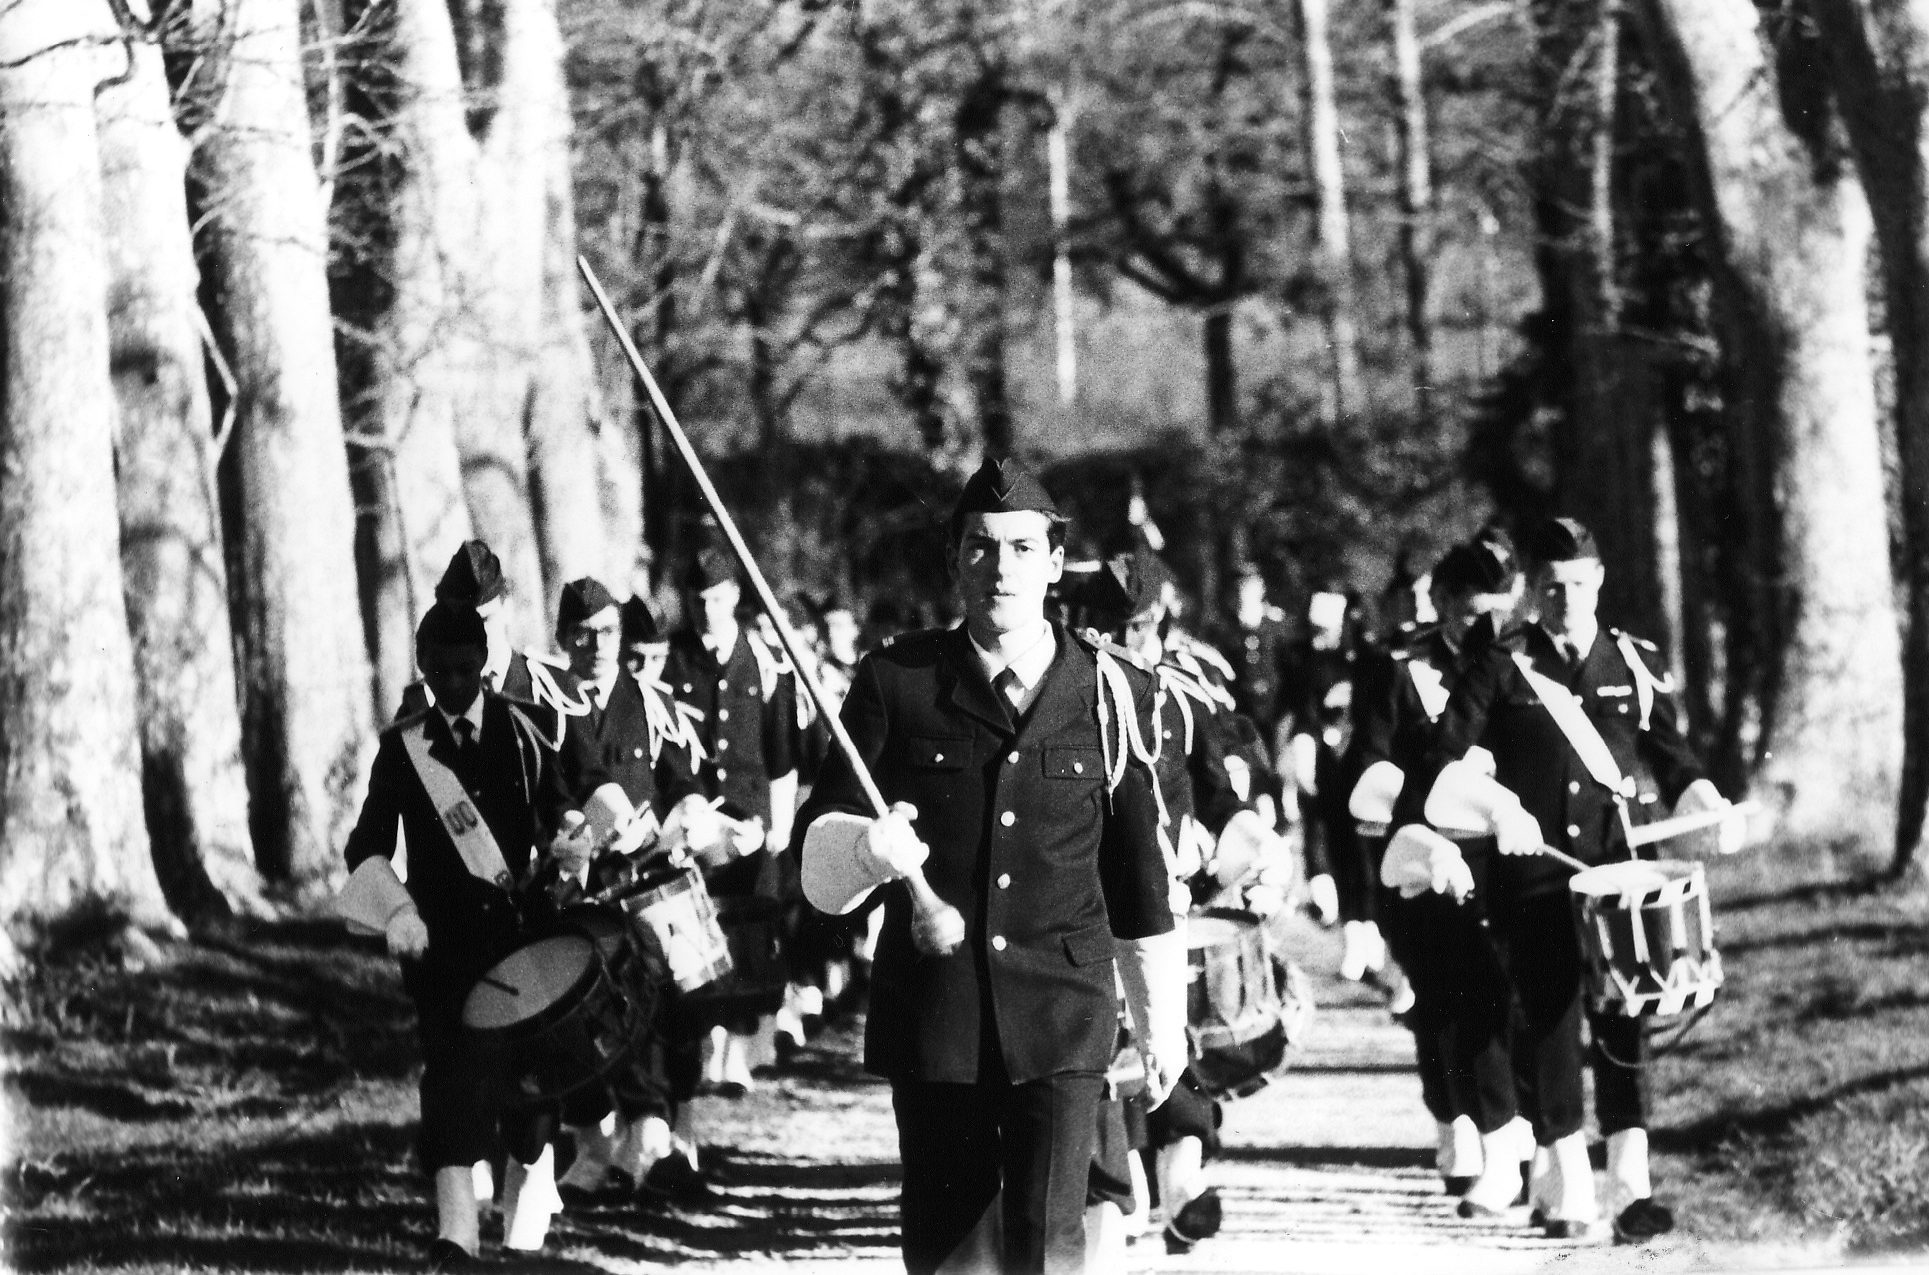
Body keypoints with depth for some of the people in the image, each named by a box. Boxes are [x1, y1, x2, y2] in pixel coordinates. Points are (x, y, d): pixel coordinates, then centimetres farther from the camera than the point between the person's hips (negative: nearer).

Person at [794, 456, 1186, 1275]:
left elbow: (1140, 877, 16)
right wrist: (867, 846, -21)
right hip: (934, 1014, 1)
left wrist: (1162, 1020, 20)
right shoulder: (897, 683, 5)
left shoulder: (1110, 696, 7)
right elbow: (817, 854, 3)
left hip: (1061, 1021, -1)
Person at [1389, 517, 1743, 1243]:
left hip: (1615, 870, 2)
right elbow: (1445, 760, -4)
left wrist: (1704, 801, -4)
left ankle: (1630, 1184, -5)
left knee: (1623, 1019, -5)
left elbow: (1669, 756, 15)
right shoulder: (1501, 669, 0)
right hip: (1532, 877, -2)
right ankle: (1564, 1190, 5)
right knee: (1548, 1025, -2)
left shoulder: (1636, 665, 8)